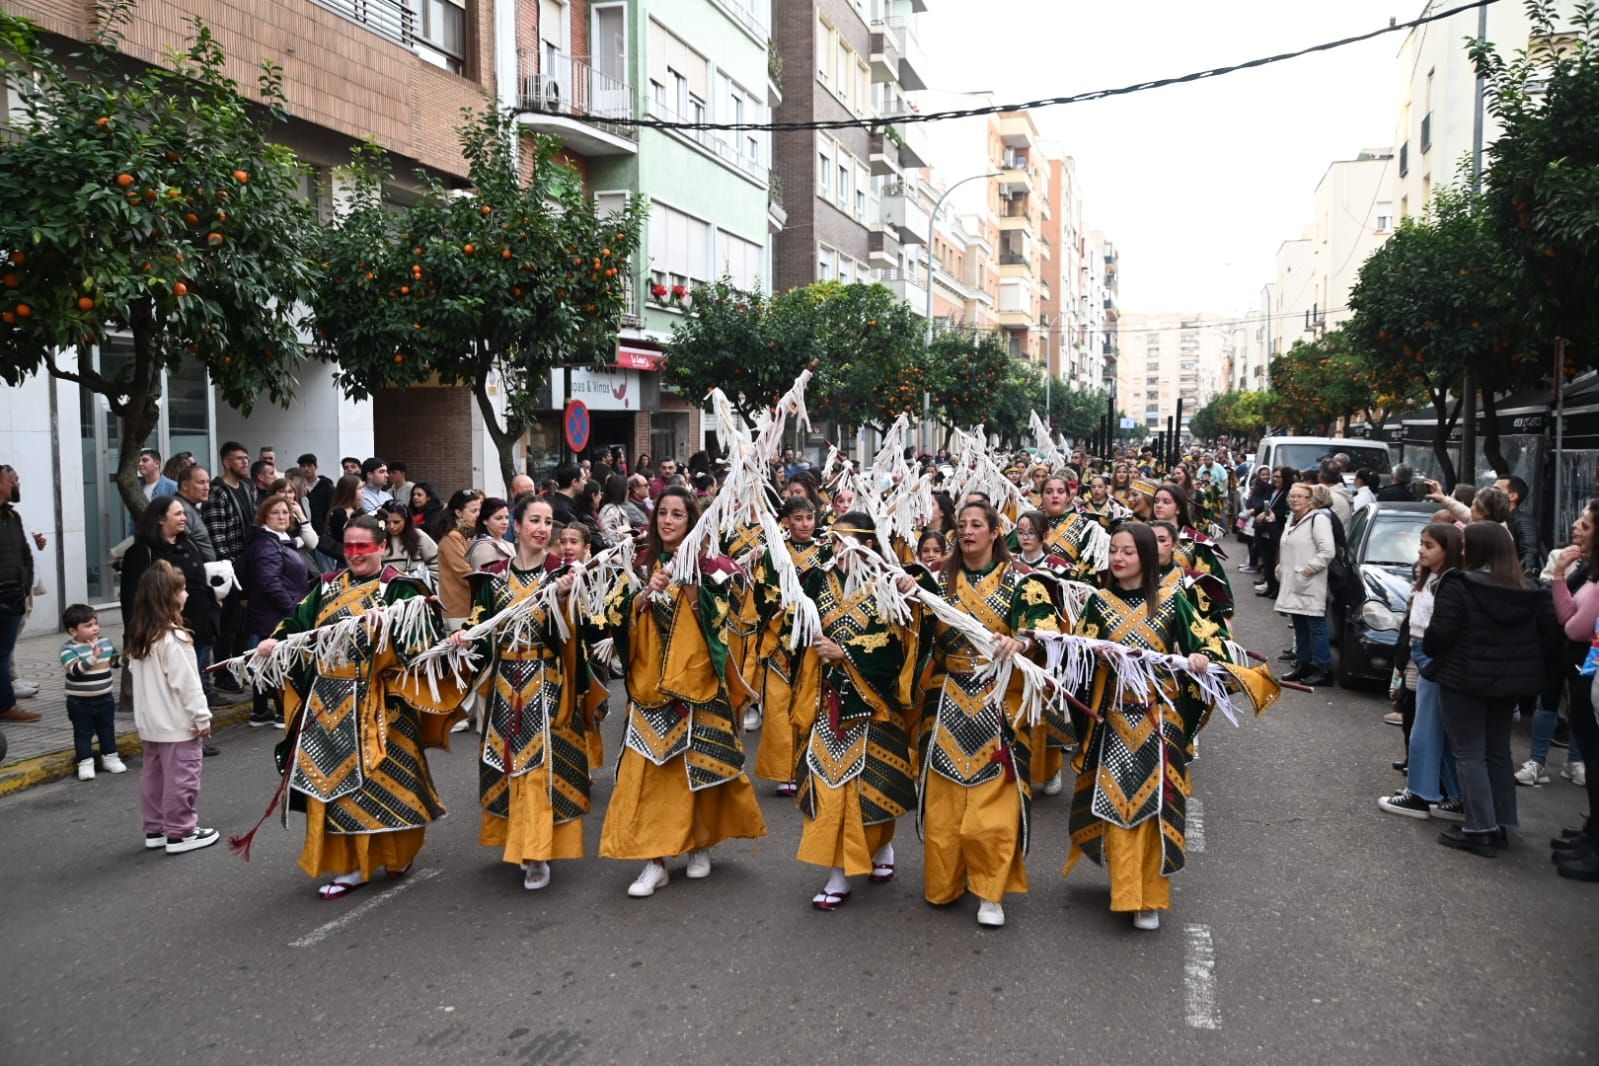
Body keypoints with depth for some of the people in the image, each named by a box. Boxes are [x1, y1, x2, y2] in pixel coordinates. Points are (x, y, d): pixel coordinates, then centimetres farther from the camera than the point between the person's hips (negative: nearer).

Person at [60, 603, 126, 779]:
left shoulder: (106, 641, 1)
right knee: (83, 733, 6)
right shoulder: (69, 649, -16)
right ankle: (85, 763, 16)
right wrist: (93, 657, -41)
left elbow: (115, 661, 16)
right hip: (80, 702, -5)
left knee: (107, 730, 15)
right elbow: (75, 669, -32)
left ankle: (110, 757, 29)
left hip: (105, 699, 5)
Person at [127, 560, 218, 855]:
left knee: (154, 775, 16)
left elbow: (134, 674, 13)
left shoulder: (138, 637, 5)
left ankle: (155, 828, 26)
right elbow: (187, 682, -20)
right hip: (177, 724, -9)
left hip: (149, 723, 9)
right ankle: (180, 833, 8)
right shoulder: (173, 638, -21)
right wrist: (202, 717, -12)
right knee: (181, 778, 1)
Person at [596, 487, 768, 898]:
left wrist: (689, 581, -21)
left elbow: (716, 617, -12)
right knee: (647, 768, -3)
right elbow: (615, 617, -2)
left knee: (697, 764, 4)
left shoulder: (708, 564, -1)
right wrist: (647, 592, -16)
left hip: (696, 682, -2)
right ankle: (654, 860, 3)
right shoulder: (642, 566, 7)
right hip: (650, 683, 2)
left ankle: (700, 844, 25)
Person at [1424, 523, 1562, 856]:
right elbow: (1552, 636, 3)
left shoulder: (1459, 585, -15)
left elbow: (1439, 635, -19)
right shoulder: (1532, 591, 5)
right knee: (1498, 753, 18)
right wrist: (1537, 676, 11)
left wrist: (1428, 647, 2)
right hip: (1510, 682, 6)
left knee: (1469, 754, 1)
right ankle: (1502, 825, 22)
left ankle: (1481, 830, -1)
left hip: (1464, 680, -6)